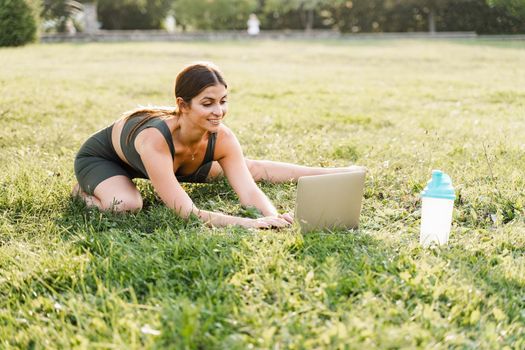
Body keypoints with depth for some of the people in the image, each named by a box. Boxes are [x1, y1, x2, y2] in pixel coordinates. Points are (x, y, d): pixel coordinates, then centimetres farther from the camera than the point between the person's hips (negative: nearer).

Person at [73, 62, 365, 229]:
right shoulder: (154, 139, -46)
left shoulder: (222, 138, -30)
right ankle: (88, 190, -4)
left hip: (176, 164, 5)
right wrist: (246, 223, -59)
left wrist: (273, 216, -52)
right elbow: (187, 213, -49)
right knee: (127, 204, -38)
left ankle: (325, 172, 24)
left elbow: (249, 190, -31)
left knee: (251, 168, 6)